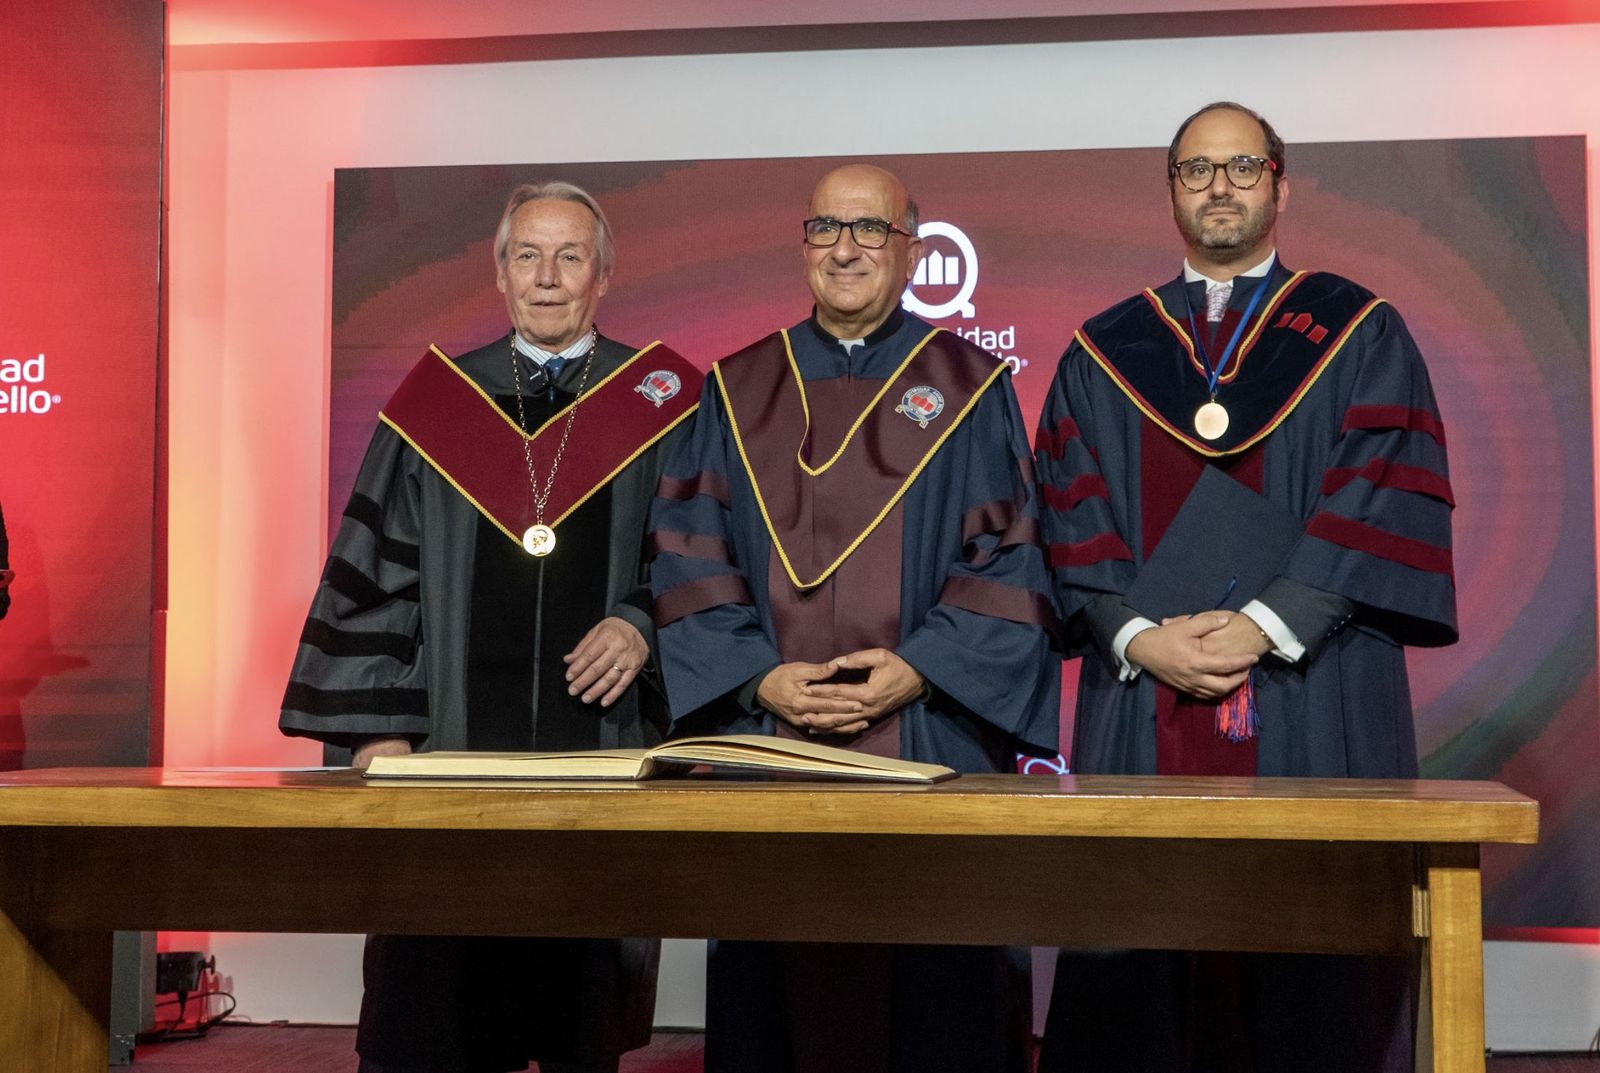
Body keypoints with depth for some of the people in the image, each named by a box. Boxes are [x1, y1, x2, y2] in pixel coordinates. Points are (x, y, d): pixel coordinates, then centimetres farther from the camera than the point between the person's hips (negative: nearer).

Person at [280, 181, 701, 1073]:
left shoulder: (662, 404, 6)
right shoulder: (438, 403, 10)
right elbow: (377, 571, 7)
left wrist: (644, 626, -13)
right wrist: (380, 724, -2)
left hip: (604, 743, -1)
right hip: (455, 742, 1)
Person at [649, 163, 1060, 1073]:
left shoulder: (970, 387, 7)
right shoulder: (739, 391, 12)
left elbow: (1011, 558, 1)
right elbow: (690, 556, 6)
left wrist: (919, 669, -12)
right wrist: (759, 678, -8)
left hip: (931, 748, -1)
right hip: (764, 748, 2)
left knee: (934, 997, 1)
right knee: (775, 994, 5)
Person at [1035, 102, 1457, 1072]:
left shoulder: (1360, 335, 9)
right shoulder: (1104, 354, 14)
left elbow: (1391, 500, -3)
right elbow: (1071, 518, 6)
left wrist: (1265, 625, -14)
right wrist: (1138, 637, -11)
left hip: (1314, 709, -1)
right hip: (1140, 710, 2)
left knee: (1314, 986, -1)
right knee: (1140, 980, 2)